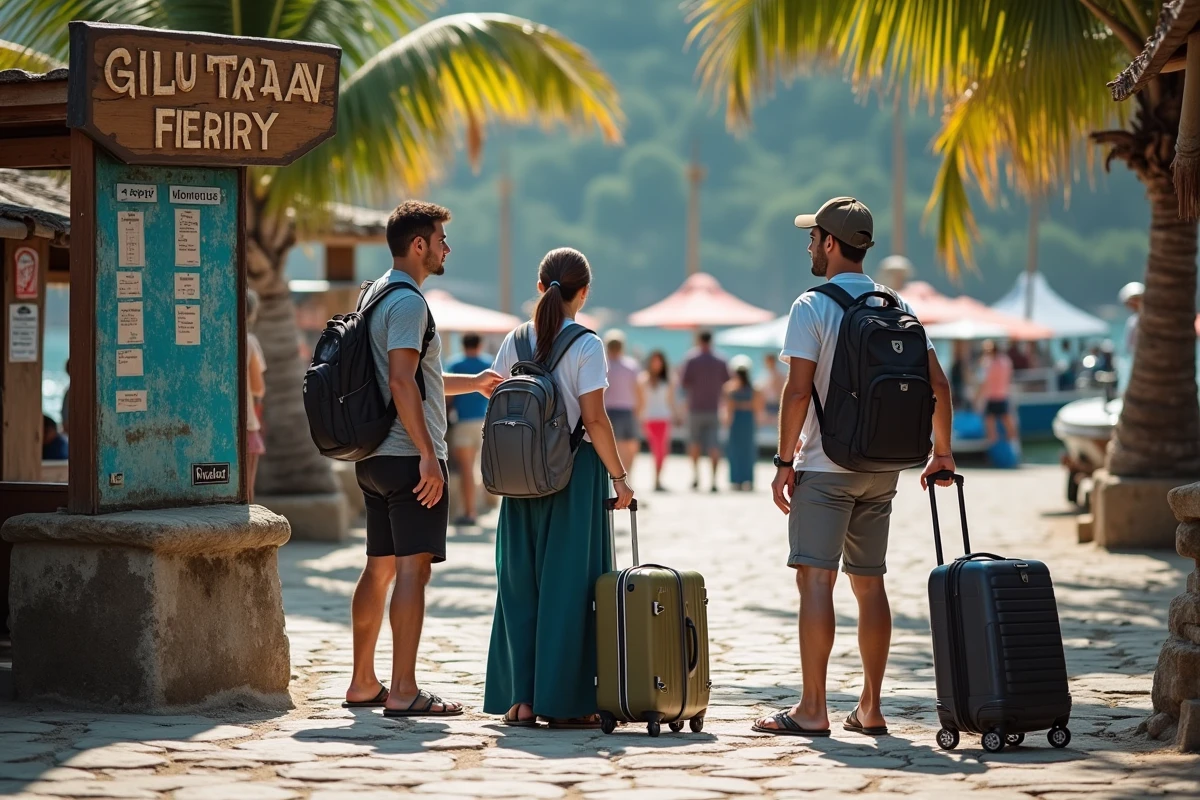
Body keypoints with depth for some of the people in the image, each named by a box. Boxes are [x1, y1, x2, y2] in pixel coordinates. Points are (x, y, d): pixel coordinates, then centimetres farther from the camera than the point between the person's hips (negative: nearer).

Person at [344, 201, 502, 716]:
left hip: (374, 457, 10)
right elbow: (402, 384, -22)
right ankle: (403, 692, -12)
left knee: (380, 568, 14)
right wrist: (428, 456, -23)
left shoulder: (377, 295, 18)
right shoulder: (407, 301, -13)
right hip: (408, 456, -10)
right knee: (412, 569, -10)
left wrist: (472, 383, 32)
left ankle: (363, 683, 19)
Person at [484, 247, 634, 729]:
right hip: (575, 471, -4)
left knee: (521, 582, 9)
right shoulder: (586, 345, -9)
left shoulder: (515, 342, 4)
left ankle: (519, 698, 9)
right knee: (568, 583, 1)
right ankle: (564, 700, 2)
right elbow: (594, 420, -14)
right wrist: (618, 476, -6)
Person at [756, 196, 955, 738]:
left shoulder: (812, 307, -8)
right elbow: (937, 381, 8)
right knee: (869, 583, 12)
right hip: (883, 469, 6)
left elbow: (799, 391, -14)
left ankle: (812, 710, -11)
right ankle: (870, 708, 13)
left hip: (826, 468, -6)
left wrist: (784, 461, -9)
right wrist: (942, 451, 16)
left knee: (815, 580, -7)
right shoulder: (897, 308, 9)